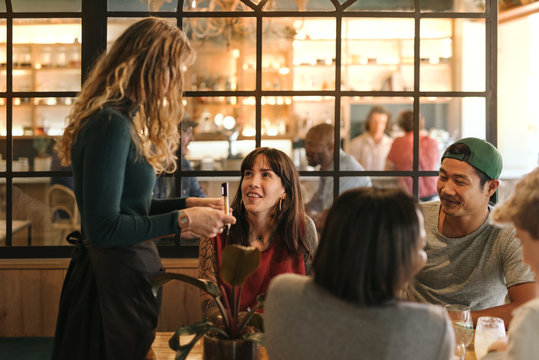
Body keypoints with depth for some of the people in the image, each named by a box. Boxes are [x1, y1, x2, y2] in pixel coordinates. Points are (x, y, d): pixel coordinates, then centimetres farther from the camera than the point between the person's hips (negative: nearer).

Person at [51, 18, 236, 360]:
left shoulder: (124, 120, 11)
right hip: (116, 277, -10)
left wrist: (187, 203, 6)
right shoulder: (112, 125, -20)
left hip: (129, 271, 10)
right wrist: (182, 220, -19)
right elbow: (104, 227, -23)